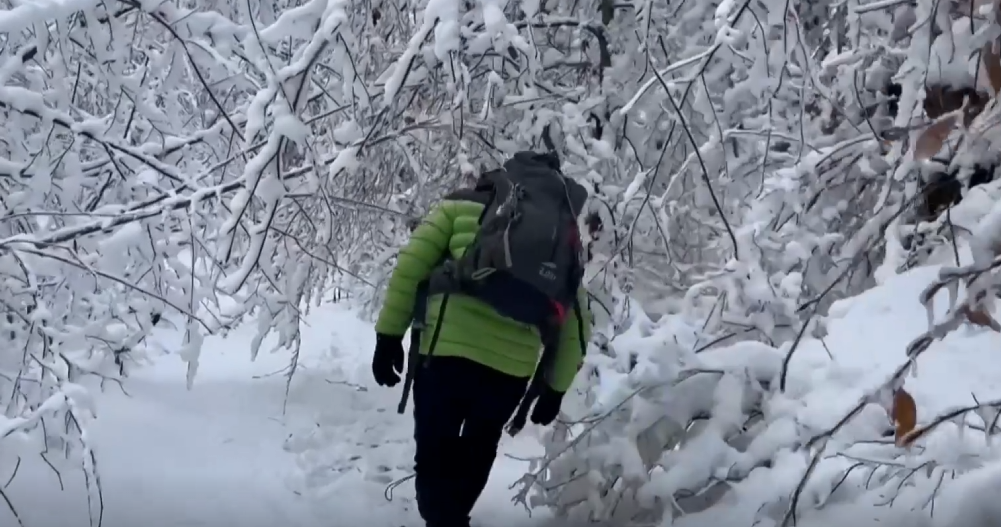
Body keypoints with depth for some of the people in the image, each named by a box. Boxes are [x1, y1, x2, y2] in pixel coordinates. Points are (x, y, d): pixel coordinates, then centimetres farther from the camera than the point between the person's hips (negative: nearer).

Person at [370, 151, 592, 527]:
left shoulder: (462, 206, 16)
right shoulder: (565, 238, 24)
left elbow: (411, 264, 2)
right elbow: (576, 324, 19)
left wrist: (389, 334, 3)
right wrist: (555, 388, 26)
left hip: (446, 348, -3)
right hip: (513, 367, 3)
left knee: (436, 454, 10)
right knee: (476, 454, 26)